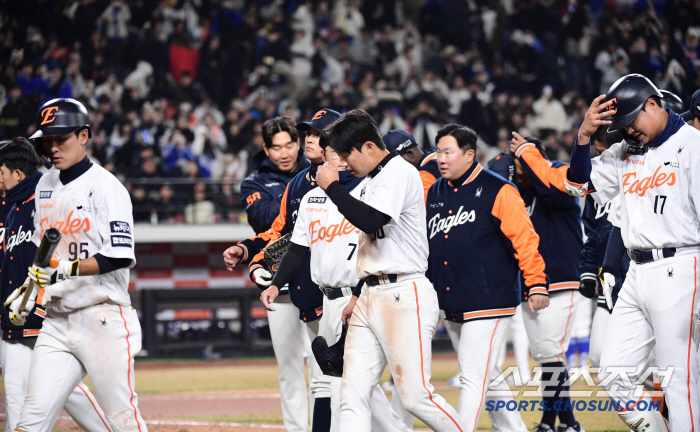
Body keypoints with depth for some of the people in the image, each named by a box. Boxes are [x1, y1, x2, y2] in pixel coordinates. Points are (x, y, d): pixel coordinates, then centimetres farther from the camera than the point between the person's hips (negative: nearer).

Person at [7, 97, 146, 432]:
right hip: (57, 322, 6)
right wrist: (28, 291, 10)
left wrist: (68, 269, -26)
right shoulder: (44, 187, 15)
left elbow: (120, 257, -16)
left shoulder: (106, 187, -8)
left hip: (103, 319, -6)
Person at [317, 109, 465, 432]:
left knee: (415, 395, -11)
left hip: (404, 296, -10)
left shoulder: (399, 172, -8)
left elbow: (371, 221, -23)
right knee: (352, 394, -1)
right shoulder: (373, 181, 21)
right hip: (371, 297, 10)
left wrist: (332, 187, -14)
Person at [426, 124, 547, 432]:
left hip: (488, 301, -7)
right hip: (451, 307, 7)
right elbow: (426, 245, 22)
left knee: (473, 377, -11)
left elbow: (524, 237, -9)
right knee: (488, 375, 15)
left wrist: (536, 284, -13)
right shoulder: (434, 193, 13)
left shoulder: (497, 191, -7)